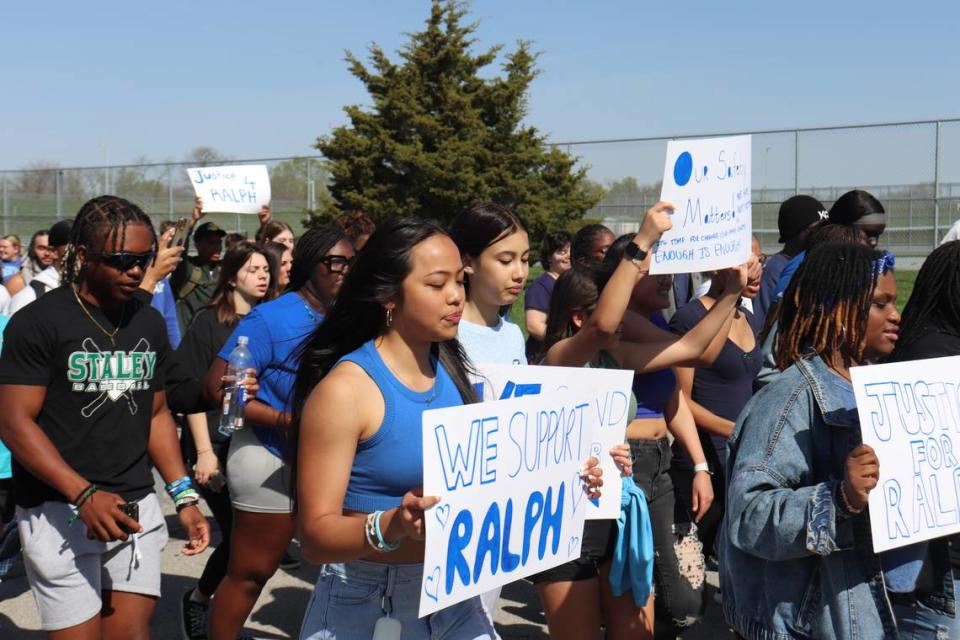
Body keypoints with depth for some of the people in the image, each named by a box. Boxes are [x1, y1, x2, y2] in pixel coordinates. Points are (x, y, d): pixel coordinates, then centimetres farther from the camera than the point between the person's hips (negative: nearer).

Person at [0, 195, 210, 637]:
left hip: (136, 505, 5)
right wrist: (85, 495, -22)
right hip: (60, 510, -5)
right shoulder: (38, 322, -8)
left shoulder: (150, 323, 10)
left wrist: (184, 495, 7)